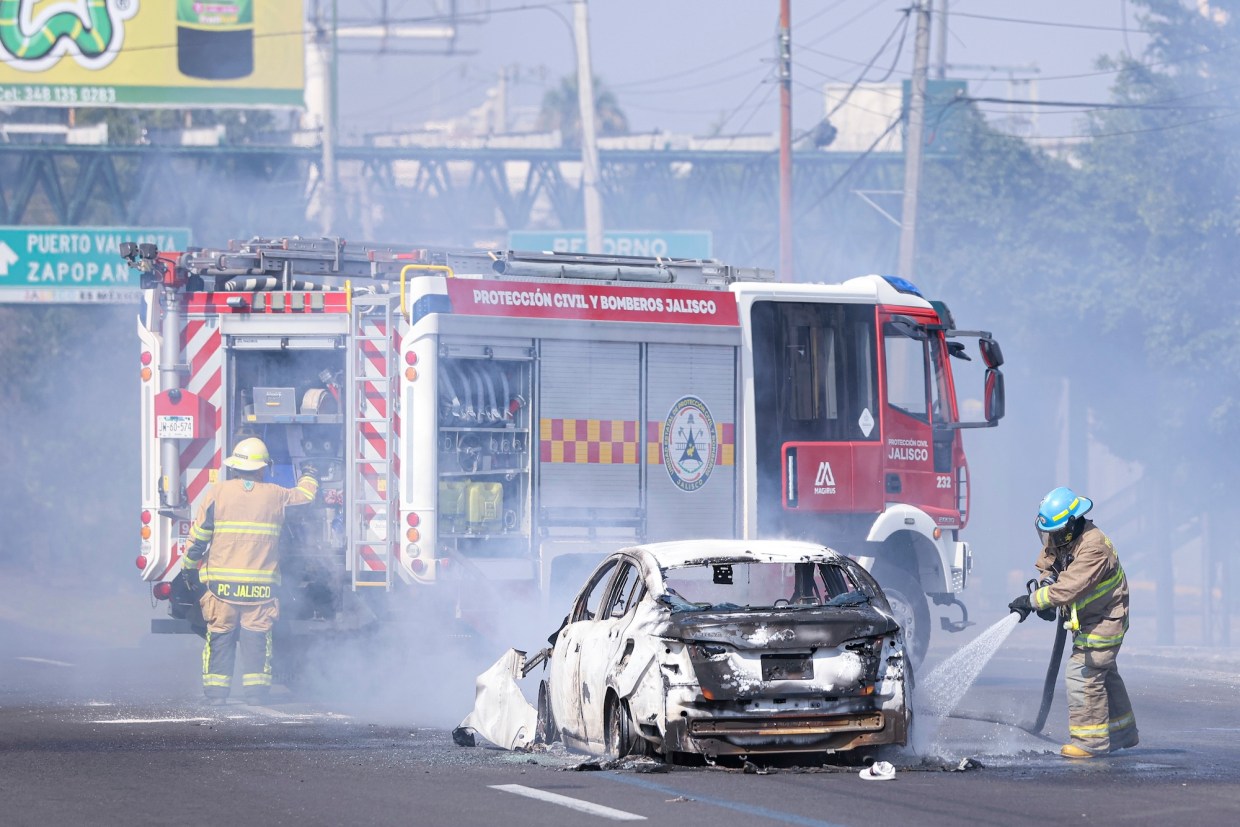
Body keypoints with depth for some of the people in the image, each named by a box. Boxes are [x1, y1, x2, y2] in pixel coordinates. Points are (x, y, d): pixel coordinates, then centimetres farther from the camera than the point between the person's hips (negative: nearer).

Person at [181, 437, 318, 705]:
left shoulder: (219, 492, -1)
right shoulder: (276, 496, 3)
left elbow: (199, 534, 1)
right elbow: (305, 495, 23)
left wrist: (189, 566, 13)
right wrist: (309, 476, 45)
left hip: (222, 581, 0)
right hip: (261, 584, 0)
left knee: (220, 636, 6)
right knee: (256, 637, 5)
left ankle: (216, 690, 5)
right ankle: (255, 690, 1)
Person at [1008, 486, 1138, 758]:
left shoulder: (1094, 549, -32)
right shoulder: (1059, 538, -3)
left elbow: (1069, 587, -37)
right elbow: (1046, 563, 13)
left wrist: (1033, 601, -34)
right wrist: (1045, 584, -9)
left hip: (1103, 621, -10)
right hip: (1084, 619, 10)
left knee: (1083, 674, -15)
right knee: (1104, 674, 20)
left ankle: (1089, 740, -8)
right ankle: (1122, 733, 33)